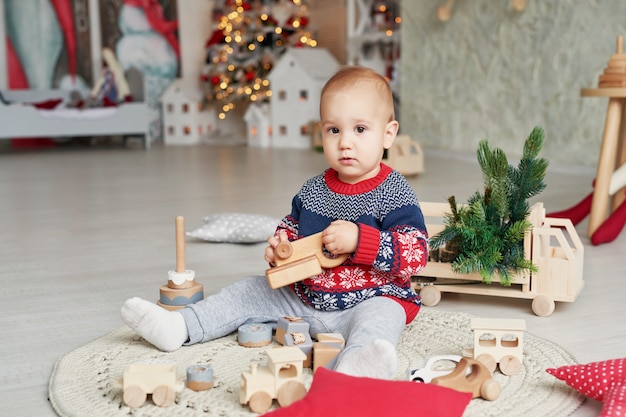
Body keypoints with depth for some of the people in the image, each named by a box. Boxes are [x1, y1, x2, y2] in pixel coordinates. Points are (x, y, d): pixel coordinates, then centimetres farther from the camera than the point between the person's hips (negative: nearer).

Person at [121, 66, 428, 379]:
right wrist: (278, 247, -3)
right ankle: (179, 327, -1)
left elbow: (416, 254, -18)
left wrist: (360, 239, -28)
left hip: (370, 299, -6)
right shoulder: (312, 190, 6)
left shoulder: (394, 193, -11)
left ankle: (357, 364, -67)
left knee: (384, 314, -37)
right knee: (250, 291, 3)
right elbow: (290, 228, 21)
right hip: (303, 297, 6)